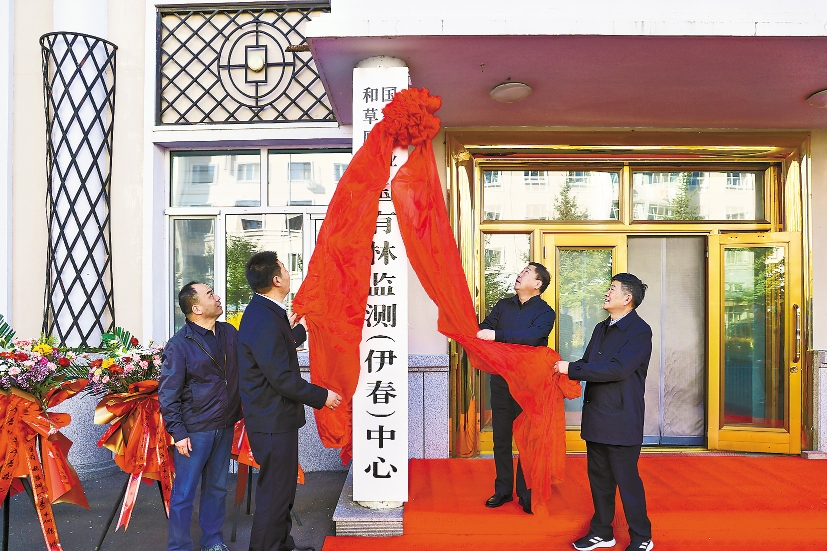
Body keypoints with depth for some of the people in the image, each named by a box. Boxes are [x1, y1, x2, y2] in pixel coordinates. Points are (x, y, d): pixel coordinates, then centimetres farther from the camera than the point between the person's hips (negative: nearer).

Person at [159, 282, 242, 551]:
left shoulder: (230, 332, 3)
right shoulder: (179, 345, -13)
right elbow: (167, 393, -10)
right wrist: (178, 432, -12)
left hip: (224, 427, 5)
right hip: (195, 430, -5)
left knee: (217, 487, 17)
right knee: (184, 492, 5)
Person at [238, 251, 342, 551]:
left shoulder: (266, 312, 7)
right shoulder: (264, 321, -26)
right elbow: (283, 378, -26)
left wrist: (298, 330, 32)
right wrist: (322, 396, -15)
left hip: (275, 417, 11)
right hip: (273, 422, -11)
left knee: (283, 487, 23)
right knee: (275, 492, 3)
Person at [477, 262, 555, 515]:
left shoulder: (544, 312, -6)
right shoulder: (503, 306, 10)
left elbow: (532, 336, -24)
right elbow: (485, 329, 1)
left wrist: (496, 335, -32)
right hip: (501, 380, 4)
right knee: (501, 437, 10)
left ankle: (526, 493, 18)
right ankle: (503, 490, 23)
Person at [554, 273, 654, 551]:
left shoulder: (639, 330, -12)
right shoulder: (601, 328, 15)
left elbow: (617, 368, -23)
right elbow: (587, 363, 15)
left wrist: (572, 369, -21)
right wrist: (565, 368, -6)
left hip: (621, 419, -8)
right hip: (596, 416, 8)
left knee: (627, 479, 3)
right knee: (599, 476, 16)